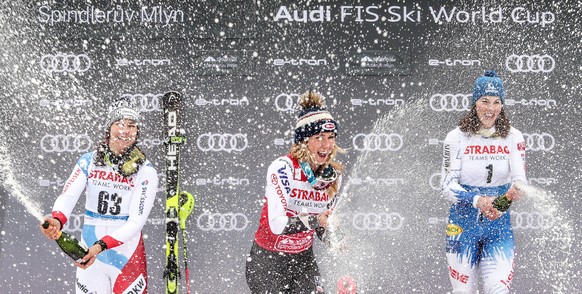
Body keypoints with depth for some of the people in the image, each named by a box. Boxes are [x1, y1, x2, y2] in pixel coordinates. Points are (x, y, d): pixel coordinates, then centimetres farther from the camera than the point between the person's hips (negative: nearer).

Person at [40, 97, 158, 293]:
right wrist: (57, 220, -33)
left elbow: (137, 221, -13)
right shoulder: (89, 161, 2)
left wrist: (101, 246, -25)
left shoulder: (145, 171, -6)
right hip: (89, 251, 2)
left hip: (128, 254, -2)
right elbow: (68, 195, -10)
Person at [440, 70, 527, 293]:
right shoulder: (457, 138, -6)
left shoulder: (513, 138, 0)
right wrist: (477, 201, -26)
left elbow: (520, 178, -7)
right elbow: (448, 186, -9)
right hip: (463, 224, -1)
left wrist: (516, 190, -31)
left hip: (499, 226, 1)